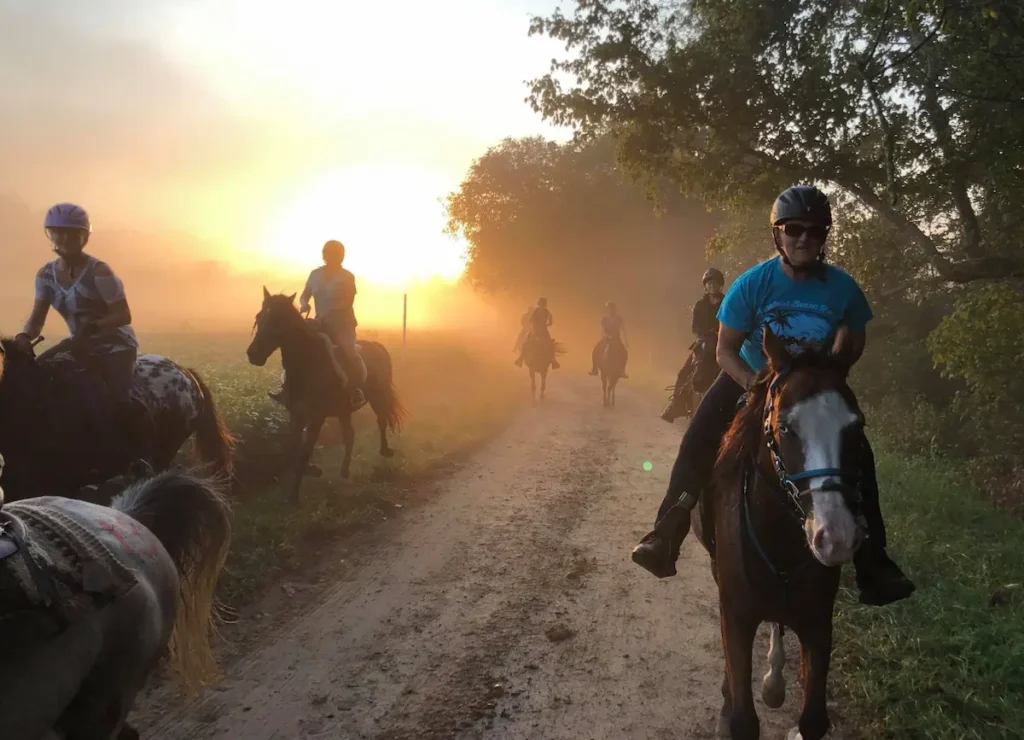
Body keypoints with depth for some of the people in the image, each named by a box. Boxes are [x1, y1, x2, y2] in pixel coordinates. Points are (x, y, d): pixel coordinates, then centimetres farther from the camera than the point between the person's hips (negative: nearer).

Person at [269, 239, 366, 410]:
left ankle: (357, 393, -22)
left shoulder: (347, 277, -7)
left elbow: (347, 302, -16)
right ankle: (288, 389, 2)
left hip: (343, 324, -6)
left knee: (349, 352, -31)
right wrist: (304, 304, -11)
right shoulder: (316, 274, 7)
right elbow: (304, 296, 13)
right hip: (321, 323, 6)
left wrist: (325, 315, -26)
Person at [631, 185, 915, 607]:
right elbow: (726, 350, -17)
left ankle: (871, 564, 0)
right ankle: (667, 534, -4)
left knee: (857, 457, -12)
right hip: (750, 378, -1)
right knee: (698, 443, -15)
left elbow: (852, 345, -2)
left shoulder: (842, 288, -17)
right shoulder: (753, 283, -22)